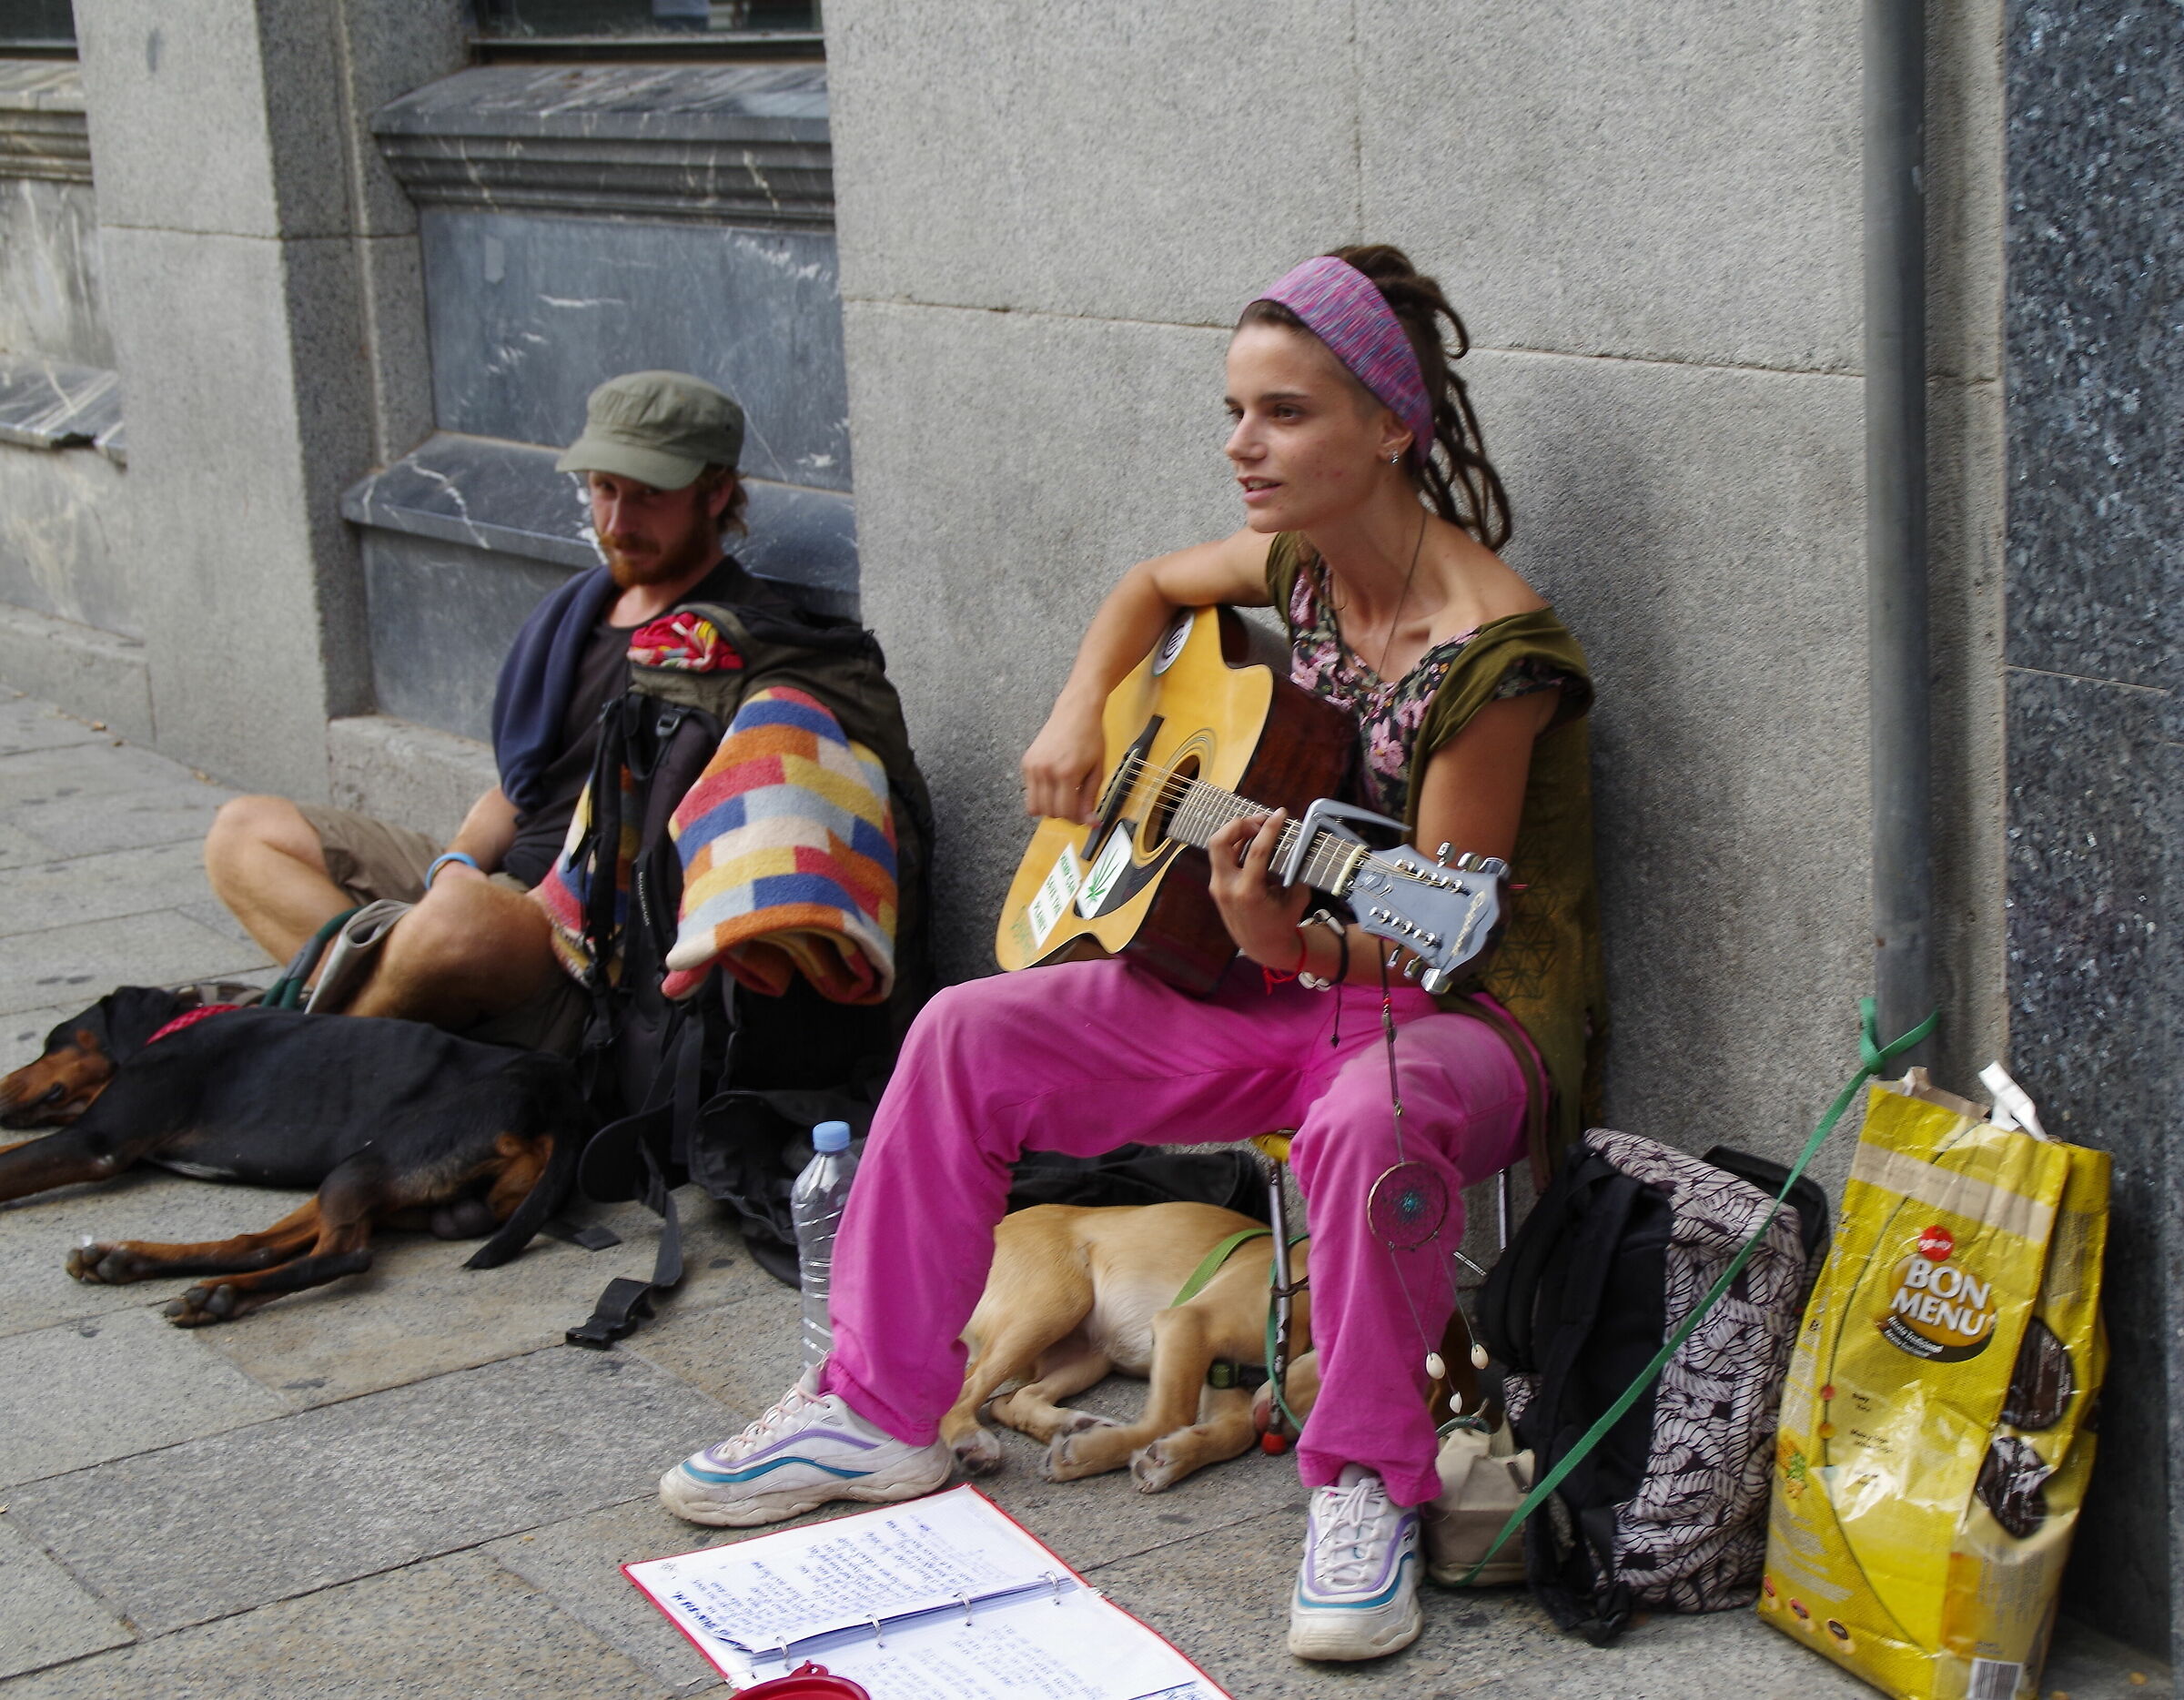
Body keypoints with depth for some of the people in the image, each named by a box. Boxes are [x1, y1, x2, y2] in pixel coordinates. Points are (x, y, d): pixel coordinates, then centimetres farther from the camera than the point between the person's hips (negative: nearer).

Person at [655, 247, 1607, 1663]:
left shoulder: (1491, 653, -22)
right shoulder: (1304, 563, 1)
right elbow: (1153, 586, 24)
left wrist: (1292, 942, -40)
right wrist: (1079, 718, 7)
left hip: (1468, 1013, -8)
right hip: (1294, 982, 8)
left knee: (1368, 1115, -43)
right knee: (969, 1034, -4)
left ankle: (1370, 1490, -25)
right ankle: (876, 1412, 4)